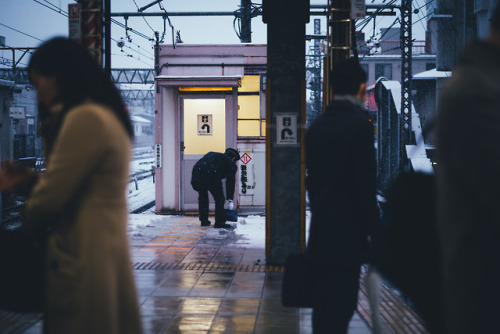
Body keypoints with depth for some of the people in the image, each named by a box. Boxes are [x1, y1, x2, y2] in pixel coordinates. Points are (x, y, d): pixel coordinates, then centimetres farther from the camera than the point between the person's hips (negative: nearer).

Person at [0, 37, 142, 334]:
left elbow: (51, 198, -15)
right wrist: (27, 181, 9)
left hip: (84, 262, -10)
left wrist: (25, 221, 5)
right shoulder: (105, 115, 15)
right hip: (103, 251, 10)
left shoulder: (85, 119, -16)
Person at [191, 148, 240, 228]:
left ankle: (204, 221, 33)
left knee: (202, 197, 26)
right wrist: (230, 199, 16)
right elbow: (230, 181, 14)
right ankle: (219, 222, 6)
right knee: (219, 199, 9)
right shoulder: (231, 163, 20)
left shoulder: (211, 154, 36)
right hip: (211, 176, -6)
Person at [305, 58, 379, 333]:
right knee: (341, 306, -3)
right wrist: (373, 230, -9)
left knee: (324, 305, 14)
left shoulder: (316, 127, 10)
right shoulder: (360, 124, -13)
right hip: (348, 233, -7)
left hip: (320, 231, 7)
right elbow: (366, 184, -16)